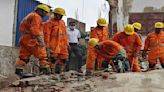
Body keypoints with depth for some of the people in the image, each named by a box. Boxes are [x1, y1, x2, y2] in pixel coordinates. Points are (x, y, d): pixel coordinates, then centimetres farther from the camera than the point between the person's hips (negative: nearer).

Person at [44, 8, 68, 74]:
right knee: (53, 58, -10)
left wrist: (66, 43, 15)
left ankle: (59, 71, 17)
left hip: (62, 44, 7)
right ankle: (51, 72, 1)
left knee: (64, 58, 6)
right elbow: (46, 34, -9)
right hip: (53, 45, -7)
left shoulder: (62, 22, 17)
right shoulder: (49, 23, -5)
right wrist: (47, 45, -14)